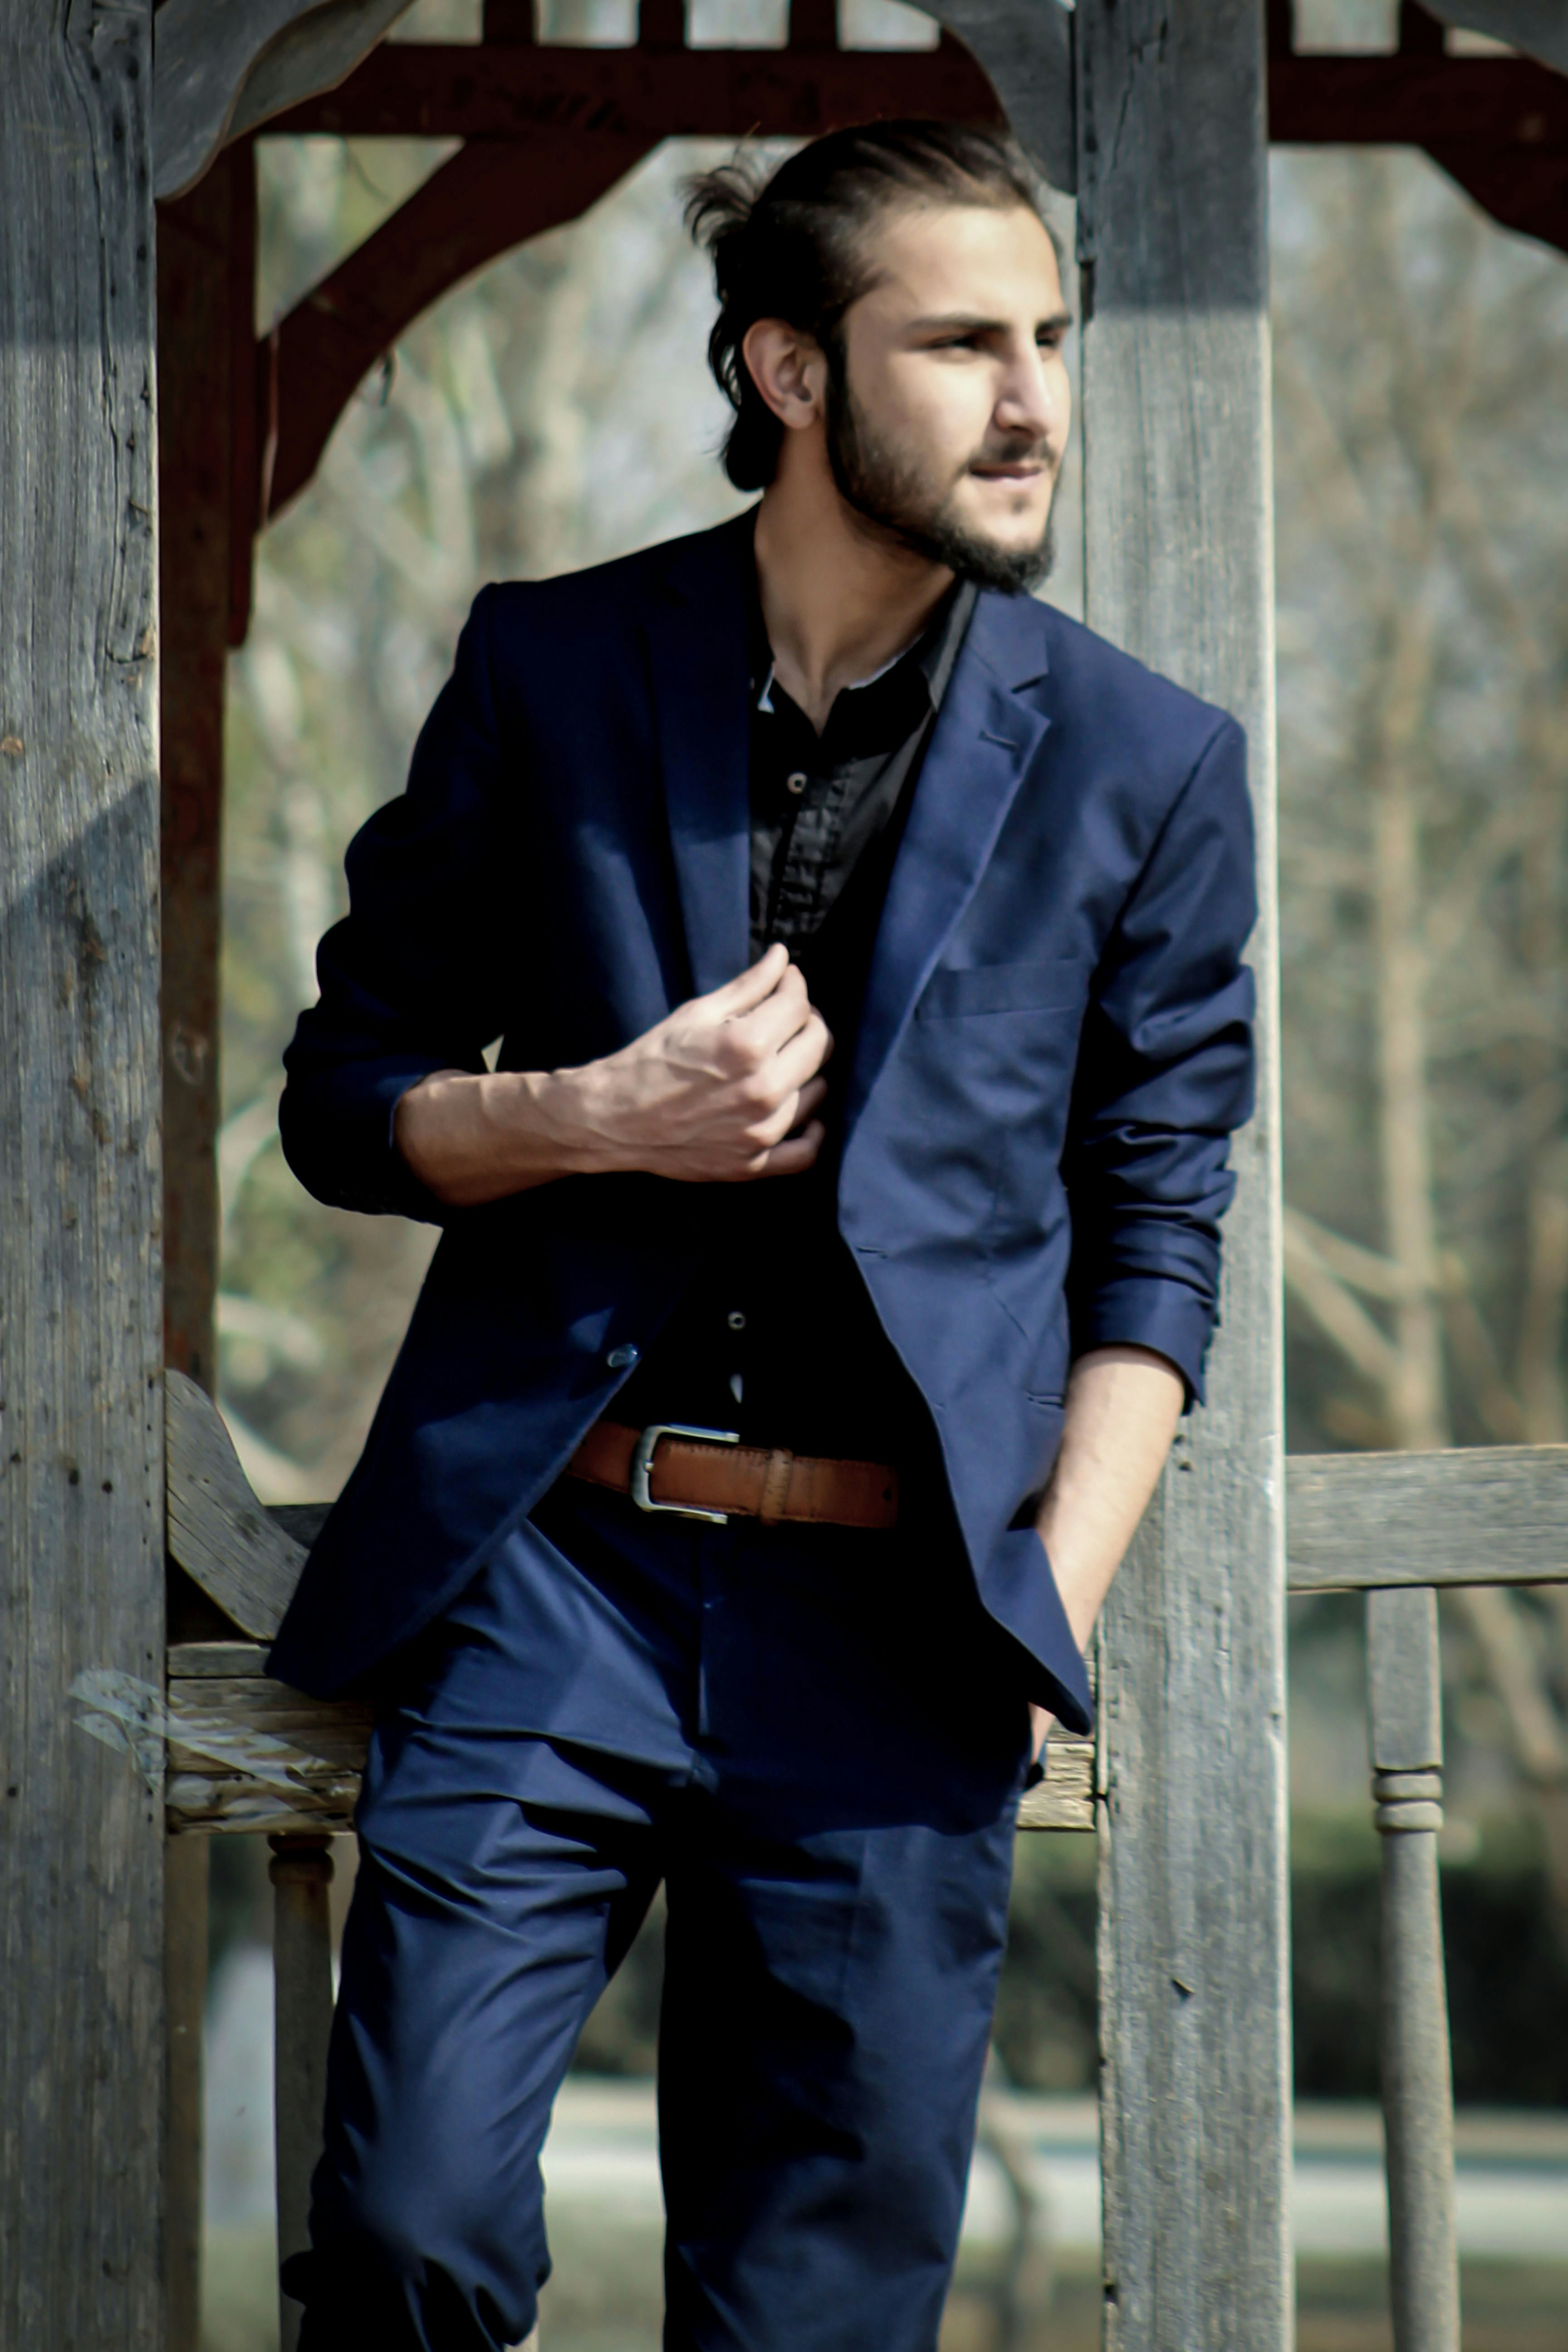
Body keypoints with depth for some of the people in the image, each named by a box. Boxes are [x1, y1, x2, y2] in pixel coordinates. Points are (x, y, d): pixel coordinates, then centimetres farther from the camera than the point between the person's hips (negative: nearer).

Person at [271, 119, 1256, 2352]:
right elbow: (347, 1094, 12)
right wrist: (598, 1119, -8)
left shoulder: (1144, 766, 6)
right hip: (544, 1570, 0)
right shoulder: (551, 673, 6)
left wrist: (1053, 1600, -4)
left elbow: (1153, 1234, 9)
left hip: (891, 1621, 0)